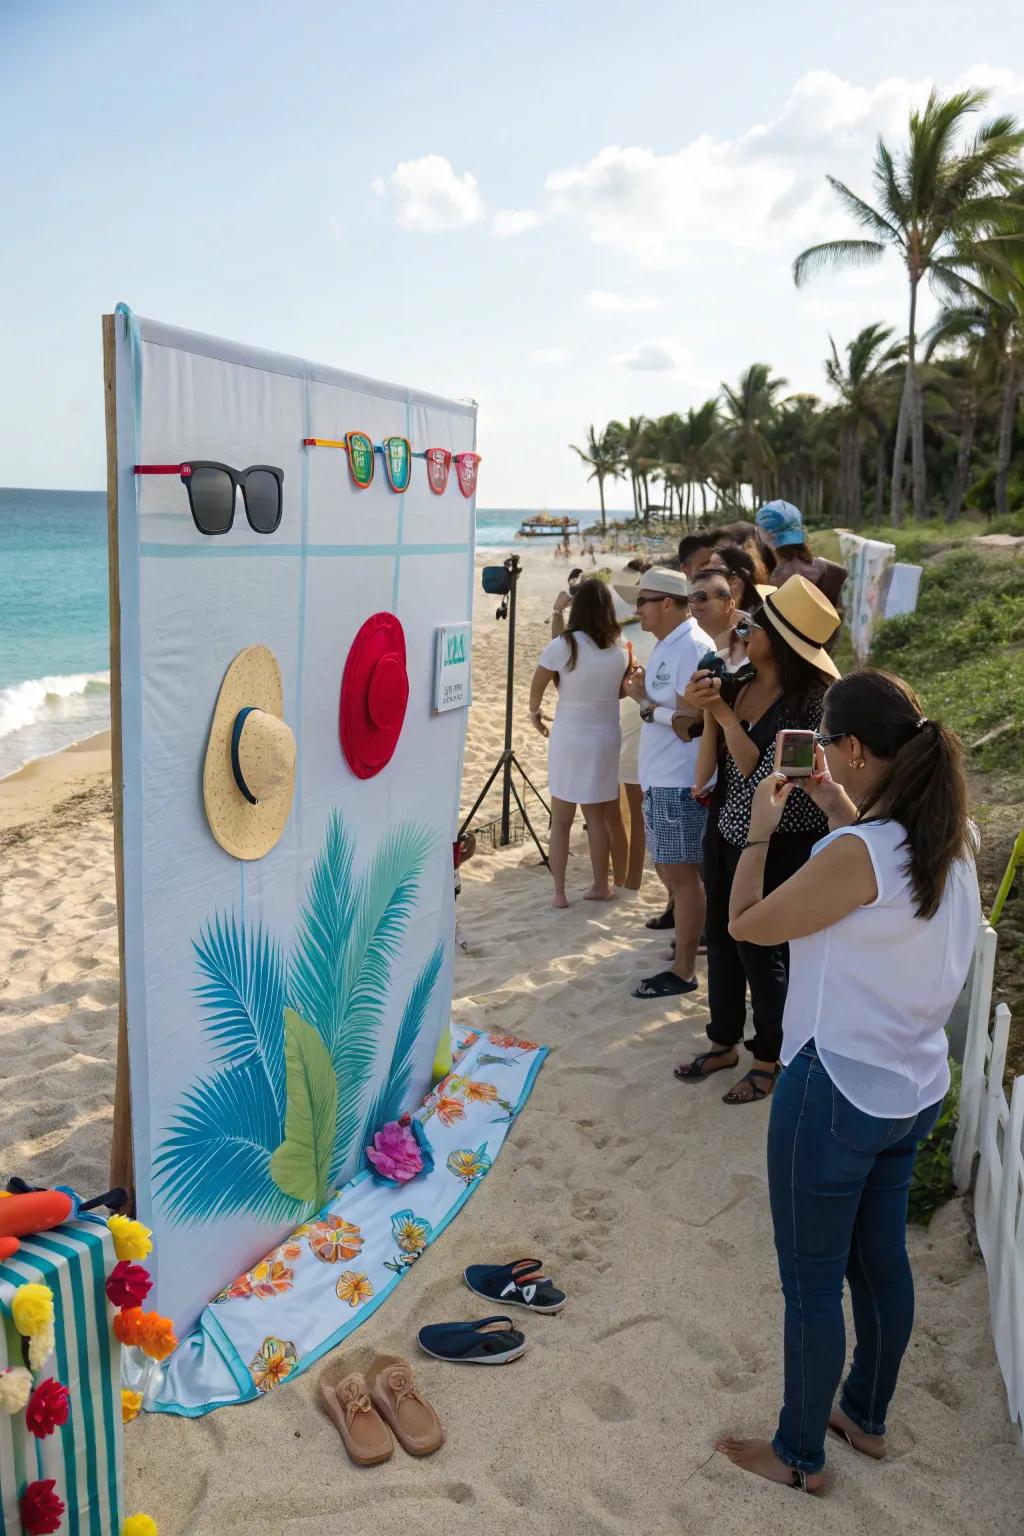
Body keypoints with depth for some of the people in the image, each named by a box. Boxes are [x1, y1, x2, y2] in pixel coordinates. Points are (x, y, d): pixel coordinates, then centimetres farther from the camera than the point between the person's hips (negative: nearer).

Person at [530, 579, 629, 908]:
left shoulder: (563, 645, -14)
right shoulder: (619, 651, -3)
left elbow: (537, 686, -2)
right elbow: (622, 691, 6)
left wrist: (535, 714, 15)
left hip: (568, 739, -3)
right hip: (606, 739, 3)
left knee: (561, 821, 9)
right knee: (597, 818, 16)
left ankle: (559, 891, 10)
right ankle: (600, 885, 23)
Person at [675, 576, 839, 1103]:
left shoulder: (807, 703, -21)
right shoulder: (741, 682, 0)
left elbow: (761, 774, -25)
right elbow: (713, 760, 6)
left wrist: (723, 713, -24)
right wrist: (705, 712, -10)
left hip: (776, 844, -7)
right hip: (726, 830, 7)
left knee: (761, 949, 7)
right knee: (721, 938, 18)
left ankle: (770, 1059, 28)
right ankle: (724, 1041, 37)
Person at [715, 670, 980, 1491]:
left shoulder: (856, 854, -28)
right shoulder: (952, 839, -3)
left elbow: (745, 923, -15)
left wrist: (761, 830, -2)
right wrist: (840, 812, 12)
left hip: (836, 1092, -8)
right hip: (913, 1087, 8)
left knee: (812, 1282, 11)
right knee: (882, 1257, 25)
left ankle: (800, 1454, 30)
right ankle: (867, 1416, 45)